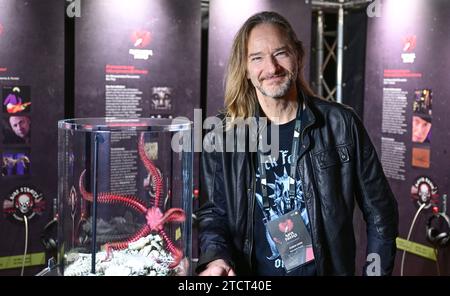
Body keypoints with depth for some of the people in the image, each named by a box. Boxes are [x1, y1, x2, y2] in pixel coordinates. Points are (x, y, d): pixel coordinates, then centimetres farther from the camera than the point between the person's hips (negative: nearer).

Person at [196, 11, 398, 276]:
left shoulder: (341, 124, -9)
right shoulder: (222, 138, -6)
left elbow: (380, 211, -2)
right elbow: (212, 212, 1)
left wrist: (377, 271, -7)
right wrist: (215, 257, -19)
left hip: (327, 269, 0)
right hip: (252, 270, 1)